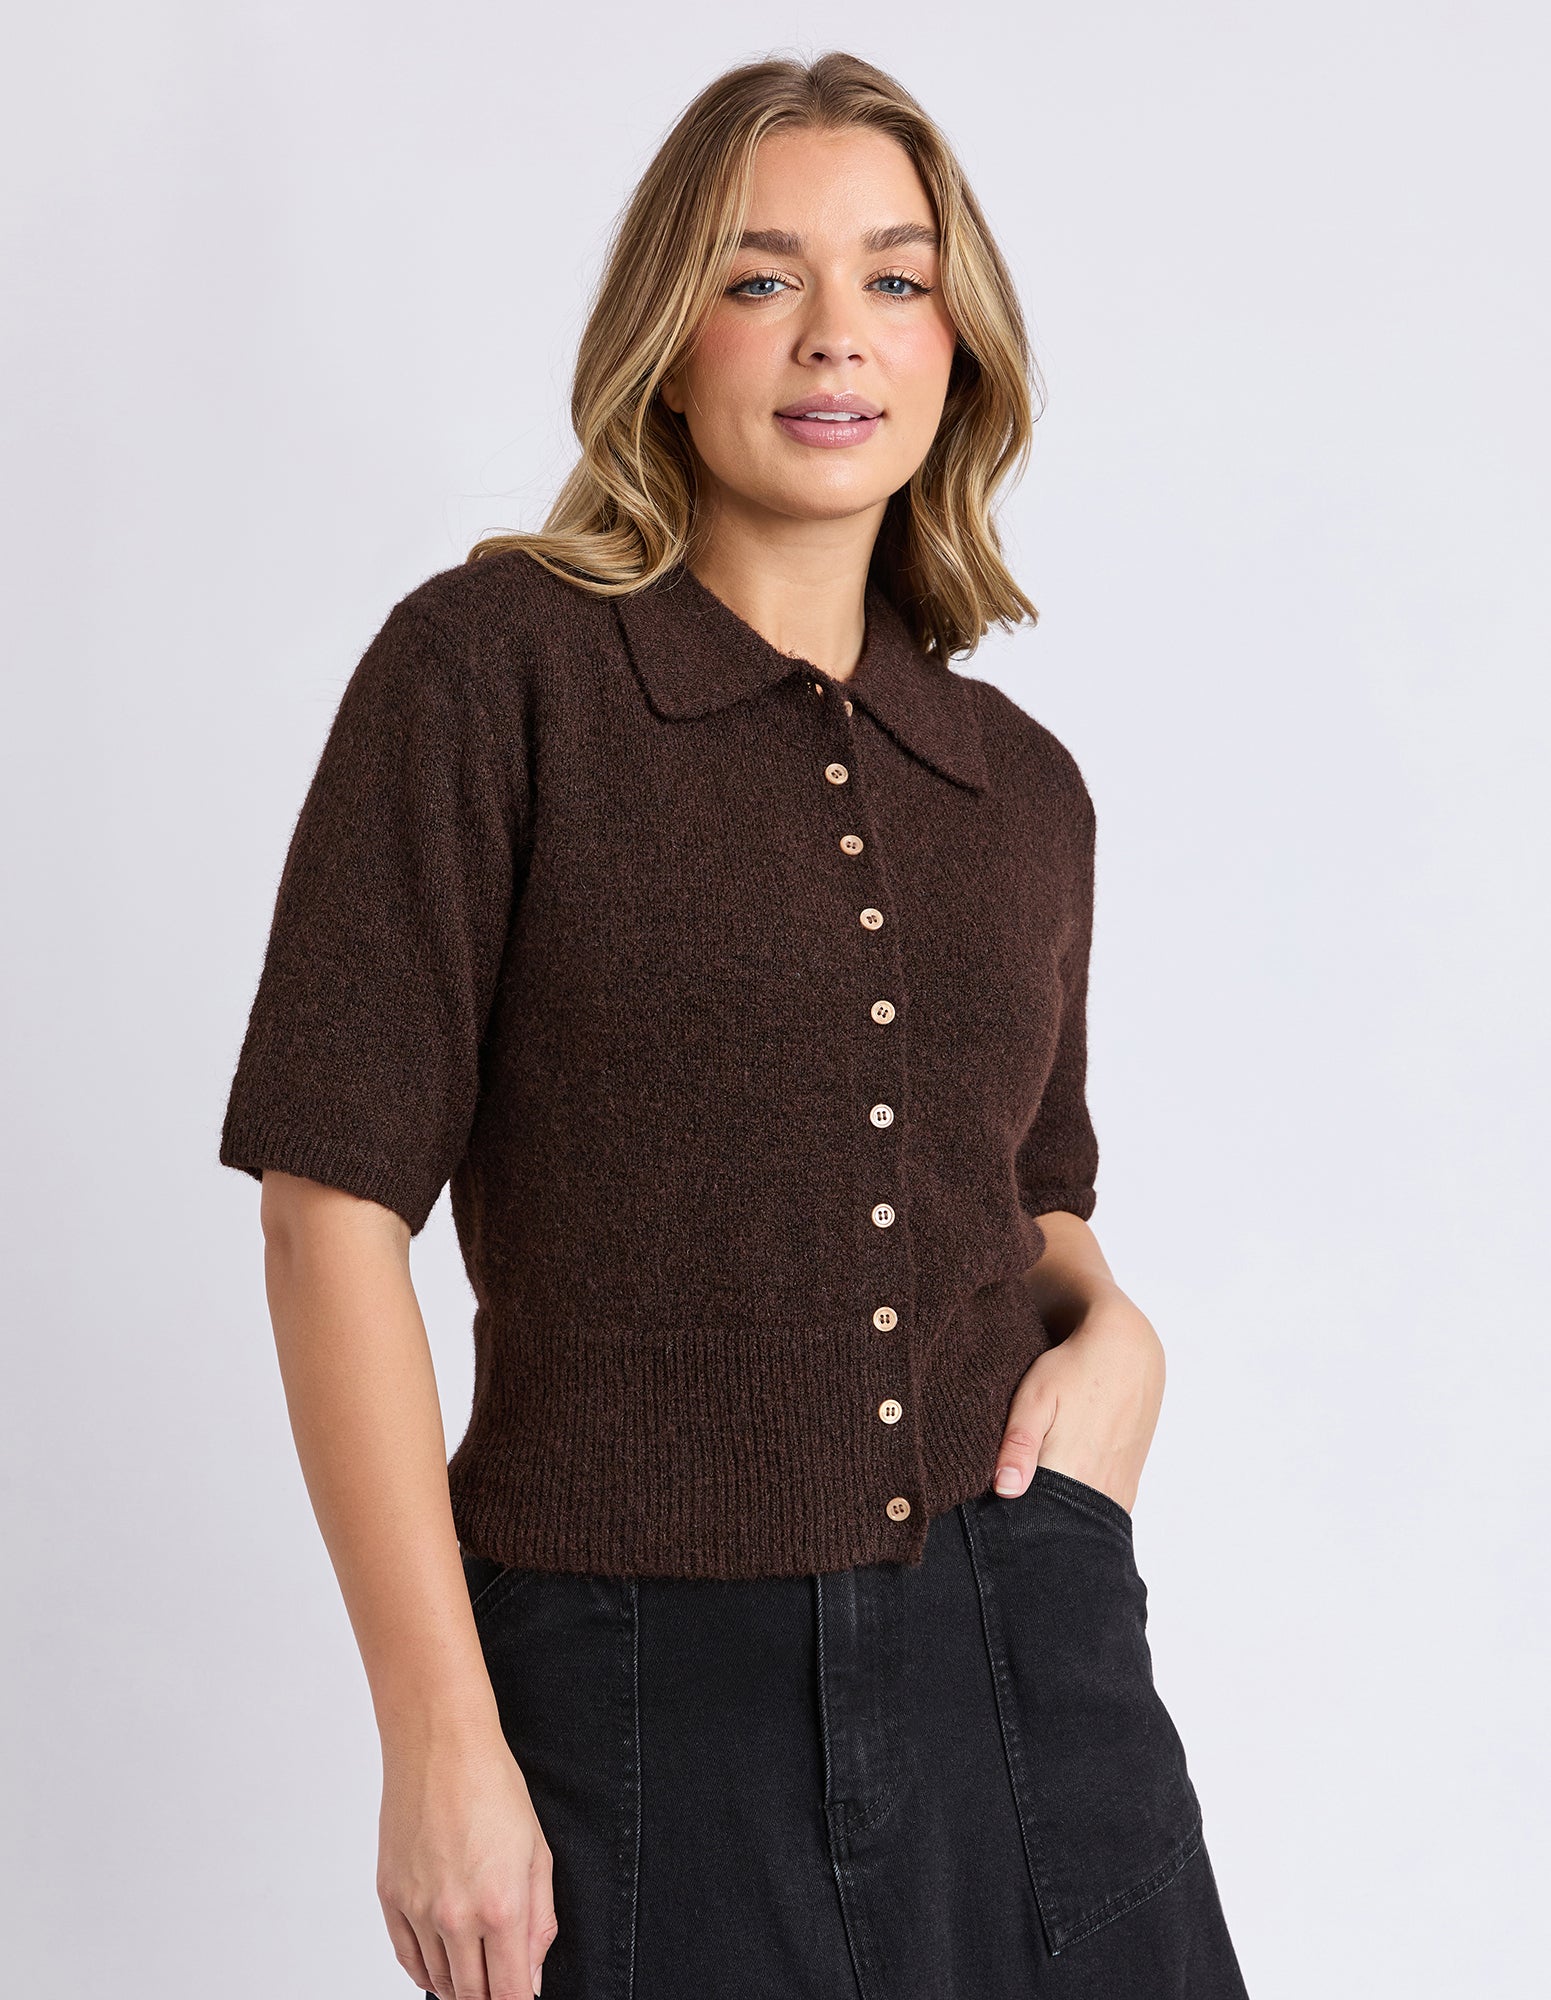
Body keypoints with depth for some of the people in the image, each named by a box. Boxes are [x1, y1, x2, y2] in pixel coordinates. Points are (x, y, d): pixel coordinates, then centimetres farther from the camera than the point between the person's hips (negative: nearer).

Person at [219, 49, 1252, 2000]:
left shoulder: (1023, 788, 8)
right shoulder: (493, 665, -7)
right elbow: (335, 1206, -10)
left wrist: (1108, 1322, -3)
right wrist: (438, 1745, -13)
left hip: (1026, 1676, 4)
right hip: (642, 1695, -4)